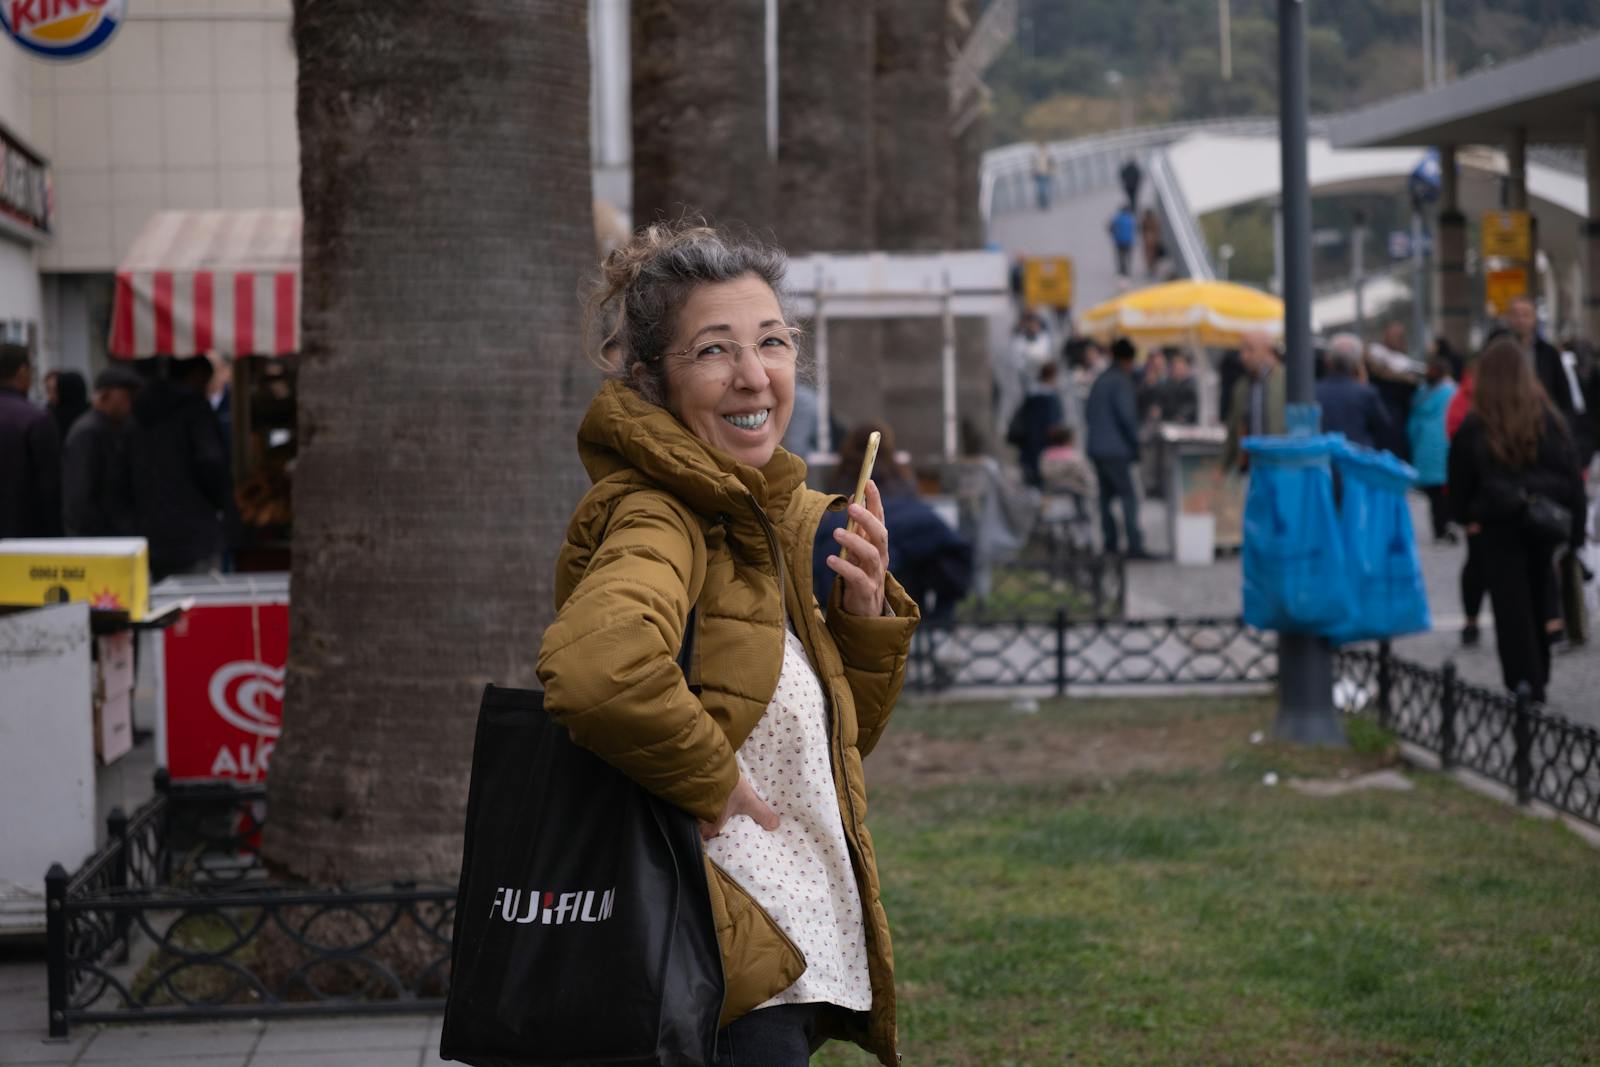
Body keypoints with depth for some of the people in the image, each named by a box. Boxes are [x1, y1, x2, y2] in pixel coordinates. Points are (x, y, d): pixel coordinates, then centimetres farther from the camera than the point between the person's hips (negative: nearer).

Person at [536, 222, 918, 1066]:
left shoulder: (783, 520, 11)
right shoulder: (657, 518, -17)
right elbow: (596, 671, -39)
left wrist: (864, 613, 2)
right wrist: (711, 778, -23)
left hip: (794, 958, 9)